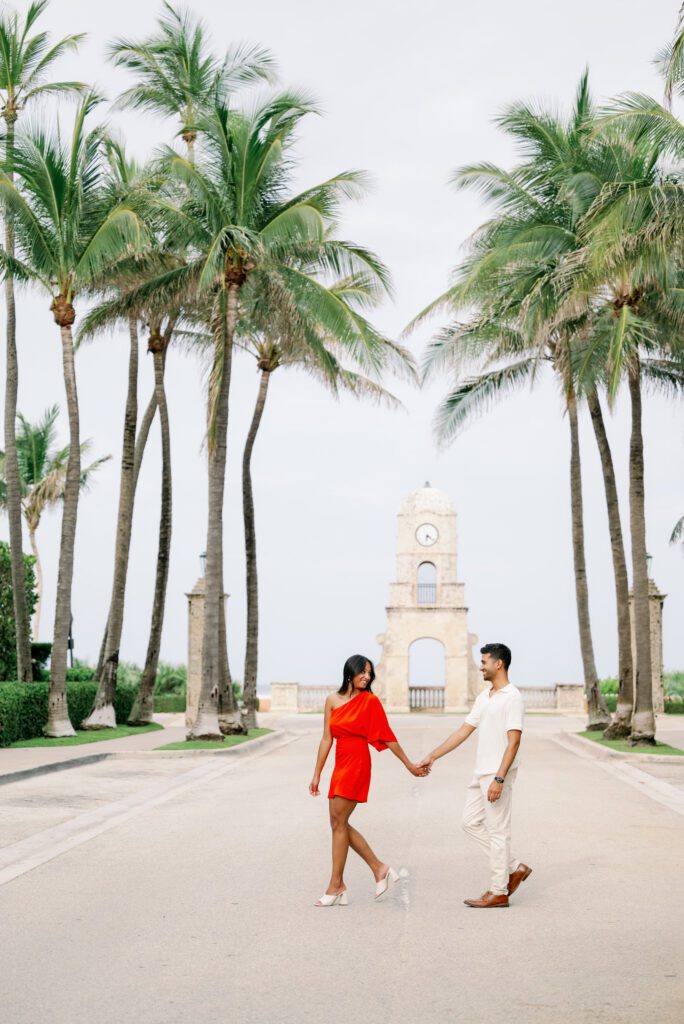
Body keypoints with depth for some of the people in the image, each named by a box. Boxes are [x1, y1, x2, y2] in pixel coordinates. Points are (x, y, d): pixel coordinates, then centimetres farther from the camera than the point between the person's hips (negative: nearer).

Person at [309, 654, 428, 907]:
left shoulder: (370, 701, -4)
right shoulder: (333, 700, 8)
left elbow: (387, 737, 1)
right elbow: (327, 739, 9)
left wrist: (409, 765, 4)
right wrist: (317, 774, 8)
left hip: (357, 764, -6)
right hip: (341, 763, 6)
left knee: (339, 822, -6)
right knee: (339, 823, 8)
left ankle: (336, 887, 3)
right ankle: (380, 869, 21)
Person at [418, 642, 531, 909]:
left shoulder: (512, 697, -13)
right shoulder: (483, 697, 13)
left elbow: (514, 741, -19)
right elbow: (464, 731, 15)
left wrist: (499, 779, -24)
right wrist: (432, 756, 12)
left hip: (498, 776, -9)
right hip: (481, 774, 9)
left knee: (497, 831, -2)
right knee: (470, 822, 11)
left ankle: (498, 892, 8)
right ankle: (514, 868, 19)